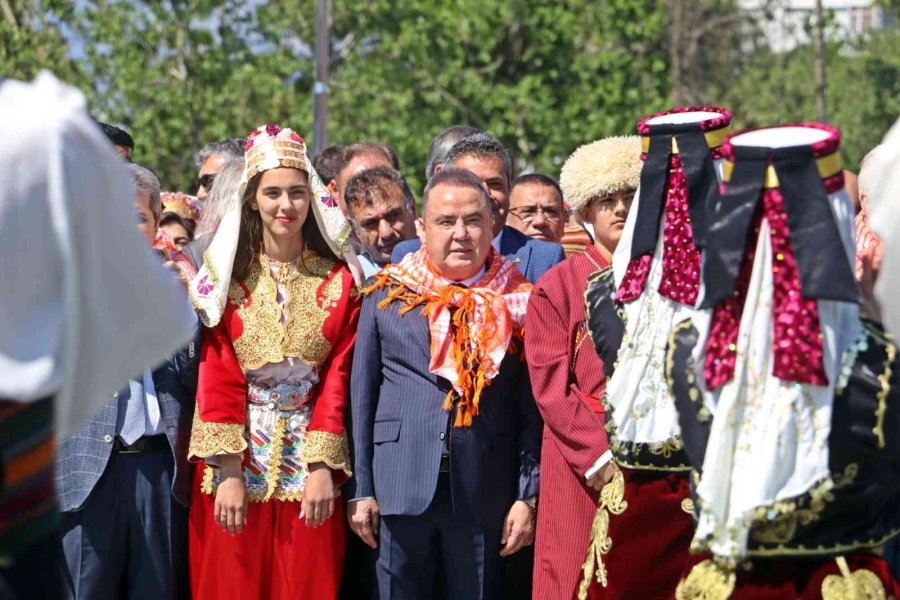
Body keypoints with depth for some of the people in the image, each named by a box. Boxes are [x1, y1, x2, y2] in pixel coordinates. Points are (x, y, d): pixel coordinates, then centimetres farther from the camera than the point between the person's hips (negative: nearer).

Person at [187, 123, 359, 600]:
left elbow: (337, 378, -1)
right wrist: (230, 472, -13)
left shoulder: (337, 281, 3)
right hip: (238, 459, -1)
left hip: (308, 466, 1)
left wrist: (323, 467, -11)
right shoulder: (228, 274, 0)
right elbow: (217, 376, -5)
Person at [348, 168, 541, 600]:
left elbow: (532, 410, 2)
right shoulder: (386, 295, 8)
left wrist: (529, 495, -4)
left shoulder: (517, 304, 4)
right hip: (400, 490, 1)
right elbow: (361, 396, 7)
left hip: (484, 498, -1)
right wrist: (361, 489, 1)